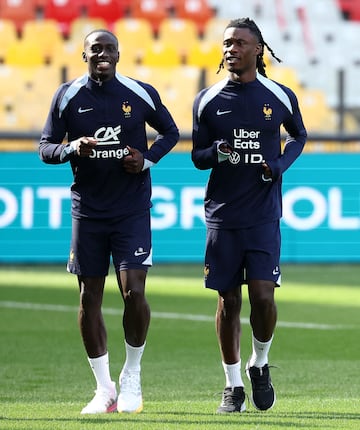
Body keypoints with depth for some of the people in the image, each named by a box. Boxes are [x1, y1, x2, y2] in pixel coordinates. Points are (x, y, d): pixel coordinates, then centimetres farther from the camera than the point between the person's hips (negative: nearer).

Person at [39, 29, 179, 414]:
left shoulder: (140, 94, 0)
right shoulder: (67, 96, 1)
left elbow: (170, 132, 13)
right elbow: (45, 148, 4)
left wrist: (148, 158, -5)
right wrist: (71, 148, -17)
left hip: (132, 209, -2)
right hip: (87, 210, 2)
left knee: (134, 293, -13)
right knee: (89, 298, 3)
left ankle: (132, 374, 9)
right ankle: (104, 389, 13)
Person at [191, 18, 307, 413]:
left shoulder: (280, 98, 1)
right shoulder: (207, 101, 3)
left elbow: (299, 135, 18)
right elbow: (197, 157, 8)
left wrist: (281, 165, -2)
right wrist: (215, 153, -16)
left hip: (264, 214, -1)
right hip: (222, 214, 1)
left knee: (263, 296, -12)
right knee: (228, 301, 4)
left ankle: (260, 365, 15)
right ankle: (233, 386, 14)